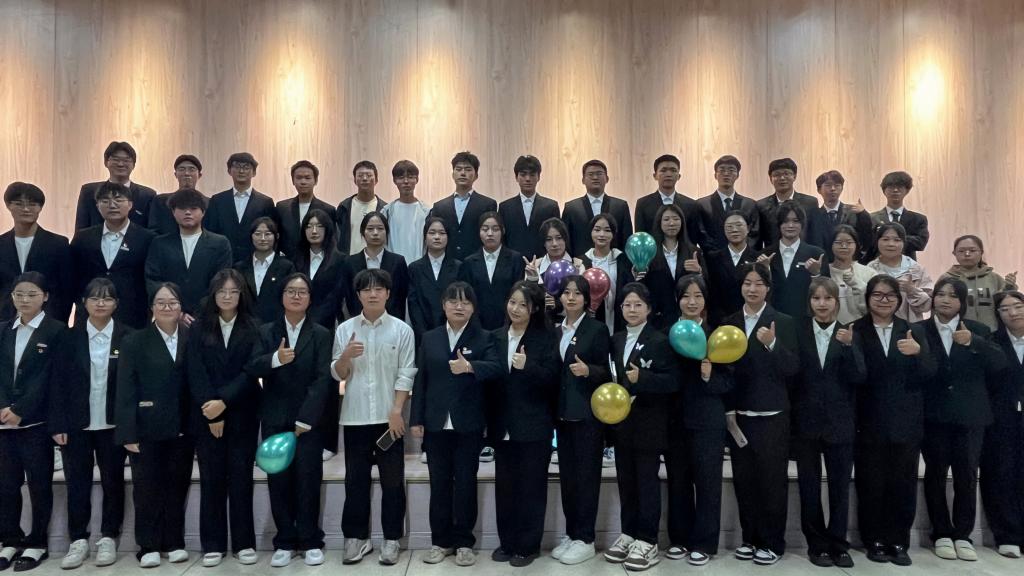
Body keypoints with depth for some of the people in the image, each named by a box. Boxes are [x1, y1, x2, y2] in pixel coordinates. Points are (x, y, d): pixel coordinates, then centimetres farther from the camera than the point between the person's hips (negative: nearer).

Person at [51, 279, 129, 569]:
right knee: (76, 484, 8)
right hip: (76, 424, 1)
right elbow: (59, 383, 0)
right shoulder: (71, 337, 0)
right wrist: (58, 424, -5)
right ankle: (78, 540, 22)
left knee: (113, 482, 9)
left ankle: (108, 538, 22)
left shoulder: (128, 337, -4)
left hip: (113, 425, -1)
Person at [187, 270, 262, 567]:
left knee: (241, 476, 3)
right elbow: (195, 373, -3)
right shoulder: (200, 329, 4)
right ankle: (213, 543, 15)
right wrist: (211, 413, -11)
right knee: (211, 477, 5)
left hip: (242, 414, -1)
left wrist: (224, 401, -18)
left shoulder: (252, 328, 2)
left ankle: (244, 542, 12)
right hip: (206, 415, 1)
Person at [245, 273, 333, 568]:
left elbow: (322, 380, -8)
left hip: (308, 420, -2)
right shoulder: (265, 332, 8)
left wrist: (304, 420, -15)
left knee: (308, 481, 2)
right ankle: (285, 542, 19)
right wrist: (274, 359, -27)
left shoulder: (321, 334, 1)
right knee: (278, 481, 6)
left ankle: (310, 541, 16)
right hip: (274, 420, 2)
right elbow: (250, 368, -6)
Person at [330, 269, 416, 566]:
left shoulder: (402, 330, -1)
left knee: (392, 481, 6)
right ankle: (356, 537, 23)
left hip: (389, 417, -1)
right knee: (355, 480, 10)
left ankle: (391, 539, 17)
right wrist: (346, 356, -15)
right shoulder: (344, 329, 4)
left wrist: (397, 411, -11)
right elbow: (337, 375, 5)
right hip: (355, 417, 2)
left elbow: (406, 374, -3)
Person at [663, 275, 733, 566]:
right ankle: (680, 538, 24)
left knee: (707, 483, 4)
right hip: (674, 419, 3)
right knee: (677, 481, 11)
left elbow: (727, 383, -3)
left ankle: (704, 543, 16)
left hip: (707, 421, -2)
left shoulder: (716, 334, -2)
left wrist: (709, 377, -21)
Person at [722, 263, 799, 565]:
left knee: (773, 481, 3)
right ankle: (749, 538, 22)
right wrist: (728, 410, 2)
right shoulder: (728, 323, 7)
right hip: (738, 415, 3)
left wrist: (772, 344, -23)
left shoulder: (783, 322, -2)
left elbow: (792, 368, -8)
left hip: (772, 416, -3)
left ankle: (772, 543, 16)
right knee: (744, 480, 9)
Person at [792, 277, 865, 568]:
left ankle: (838, 544, 19)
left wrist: (848, 346, -20)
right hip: (806, 420, 0)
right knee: (809, 486, 7)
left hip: (839, 421, 0)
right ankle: (817, 544, 19)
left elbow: (859, 377, -9)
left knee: (840, 486, 7)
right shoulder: (798, 332, 1)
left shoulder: (850, 334, 3)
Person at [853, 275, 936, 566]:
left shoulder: (914, 332, 9)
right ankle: (875, 541, 17)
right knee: (871, 484, 4)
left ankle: (899, 542, 18)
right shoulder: (854, 331, 0)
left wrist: (917, 353, -18)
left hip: (906, 422, 2)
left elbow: (929, 374, 0)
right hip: (869, 422, -2)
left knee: (904, 484, 5)